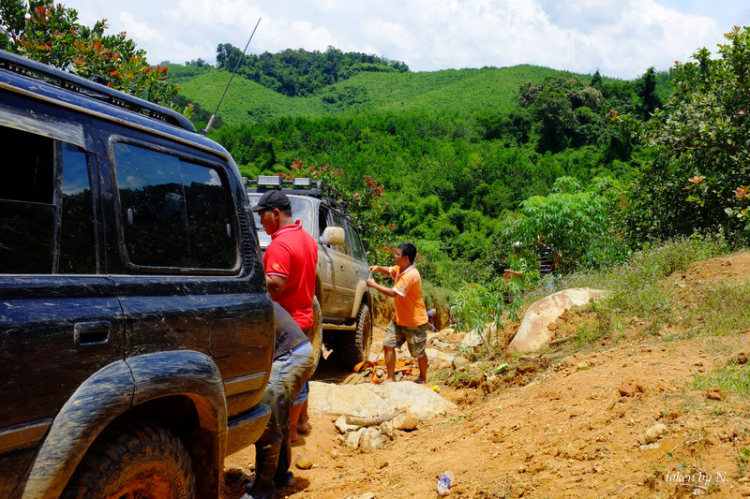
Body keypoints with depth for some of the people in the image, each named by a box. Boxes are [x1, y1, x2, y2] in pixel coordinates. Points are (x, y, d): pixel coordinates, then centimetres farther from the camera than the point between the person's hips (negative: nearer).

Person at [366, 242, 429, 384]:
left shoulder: (410, 275, -27)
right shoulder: (400, 269, 3)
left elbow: (393, 293, -32)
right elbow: (389, 271, 24)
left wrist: (374, 284, -23)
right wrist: (377, 268, 2)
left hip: (415, 321, -8)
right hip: (399, 319, 9)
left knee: (418, 352, 8)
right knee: (388, 344, 0)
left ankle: (422, 377, 31)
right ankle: (391, 378, 7)